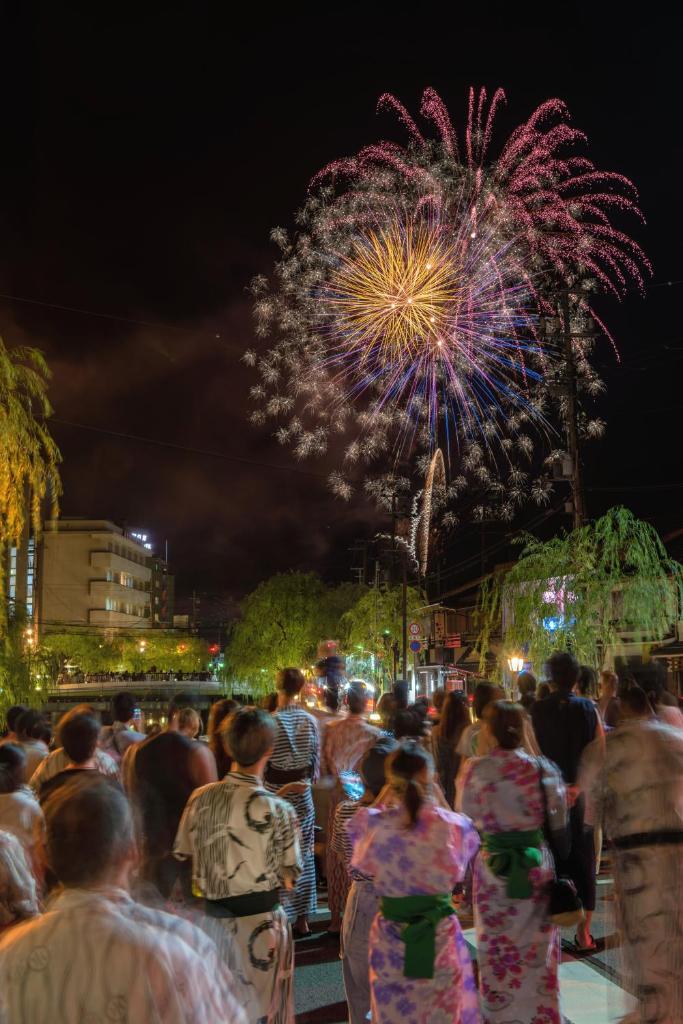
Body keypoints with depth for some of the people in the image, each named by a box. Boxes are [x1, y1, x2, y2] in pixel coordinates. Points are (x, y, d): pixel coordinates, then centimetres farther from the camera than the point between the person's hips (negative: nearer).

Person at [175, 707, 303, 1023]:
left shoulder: (200, 798, -8)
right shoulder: (279, 810, -18)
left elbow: (182, 860, 1)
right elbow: (290, 876, -9)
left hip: (212, 921, 4)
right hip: (262, 924, -4)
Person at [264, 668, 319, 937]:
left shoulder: (271, 721, -14)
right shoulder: (310, 720, -1)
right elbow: (316, 758, 5)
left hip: (277, 789, -4)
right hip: (303, 791, 4)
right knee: (304, 852, 12)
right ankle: (302, 919, 21)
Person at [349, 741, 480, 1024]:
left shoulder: (374, 824, -17)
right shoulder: (450, 824, -17)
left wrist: (384, 796, 3)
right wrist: (438, 799, 2)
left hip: (390, 936, 0)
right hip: (440, 933, 0)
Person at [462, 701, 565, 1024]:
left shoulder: (476, 769, -12)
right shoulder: (542, 767, -10)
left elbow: (468, 819, -3)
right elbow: (558, 818, -3)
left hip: (493, 866, -1)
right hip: (536, 864, 1)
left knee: (496, 949, 14)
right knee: (538, 948, 15)